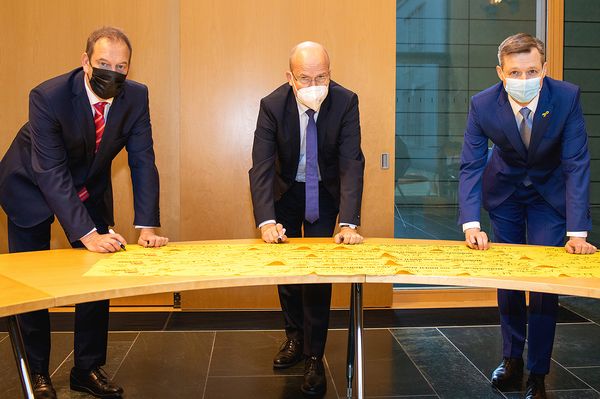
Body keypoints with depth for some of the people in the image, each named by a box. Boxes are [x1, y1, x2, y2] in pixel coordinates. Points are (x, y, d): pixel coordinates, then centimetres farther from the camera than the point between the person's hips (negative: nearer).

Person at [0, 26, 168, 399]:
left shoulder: (136, 96, -19)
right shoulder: (48, 96, -31)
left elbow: (143, 162, -16)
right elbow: (51, 173, -33)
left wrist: (146, 226, -25)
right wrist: (88, 235, -40)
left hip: (90, 188, 4)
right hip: (32, 187, -3)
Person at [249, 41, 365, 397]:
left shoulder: (345, 102, -25)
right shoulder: (272, 105, -24)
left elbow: (352, 163, -27)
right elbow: (261, 166, -26)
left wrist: (349, 223, -36)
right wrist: (267, 221, -38)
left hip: (325, 192, -1)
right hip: (286, 190, 1)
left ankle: (314, 357, 9)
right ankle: (295, 337, 33)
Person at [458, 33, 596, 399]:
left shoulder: (567, 97, -26)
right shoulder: (483, 104, -24)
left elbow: (577, 164, -25)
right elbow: (471, 166, -21)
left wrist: (577, 232, -30)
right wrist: (471, 224, -33)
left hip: (550, 192, -1)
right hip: (505, 190, 1)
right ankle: (512, 358, 31)